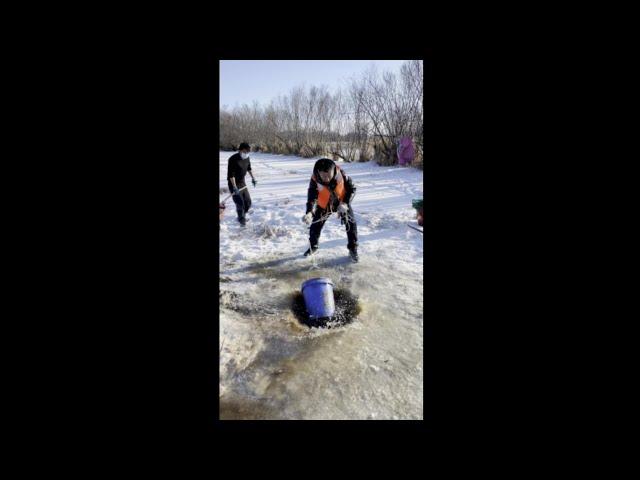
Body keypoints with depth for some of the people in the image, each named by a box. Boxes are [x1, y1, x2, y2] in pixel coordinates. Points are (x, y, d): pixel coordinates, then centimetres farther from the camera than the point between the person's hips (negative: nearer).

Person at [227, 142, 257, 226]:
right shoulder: (233, 159, -21)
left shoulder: (247, 158, 0)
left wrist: (253, 178, 19)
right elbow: (231, 174, -25)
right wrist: (234, 187, -30)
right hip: (233, 184, -7)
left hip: (242, 183, 7)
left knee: (248, 202, 9)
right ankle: (241, 219, 4)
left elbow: (249, 168, 20)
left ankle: (243, 216, 30)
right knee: (240, 203, -11)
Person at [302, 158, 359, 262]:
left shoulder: (341, 174, -30)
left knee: (351, 224, -8)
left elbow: (352, 189, -17)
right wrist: (309, 212, -48)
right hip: (324, 204, 1)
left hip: (342, 202, 0)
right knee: (315, 225, 2)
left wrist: (345, 203, -29)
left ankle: (353, 249, 11)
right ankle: (313, 247, 28)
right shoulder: (315, 179, -30)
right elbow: (311, 197, -30)